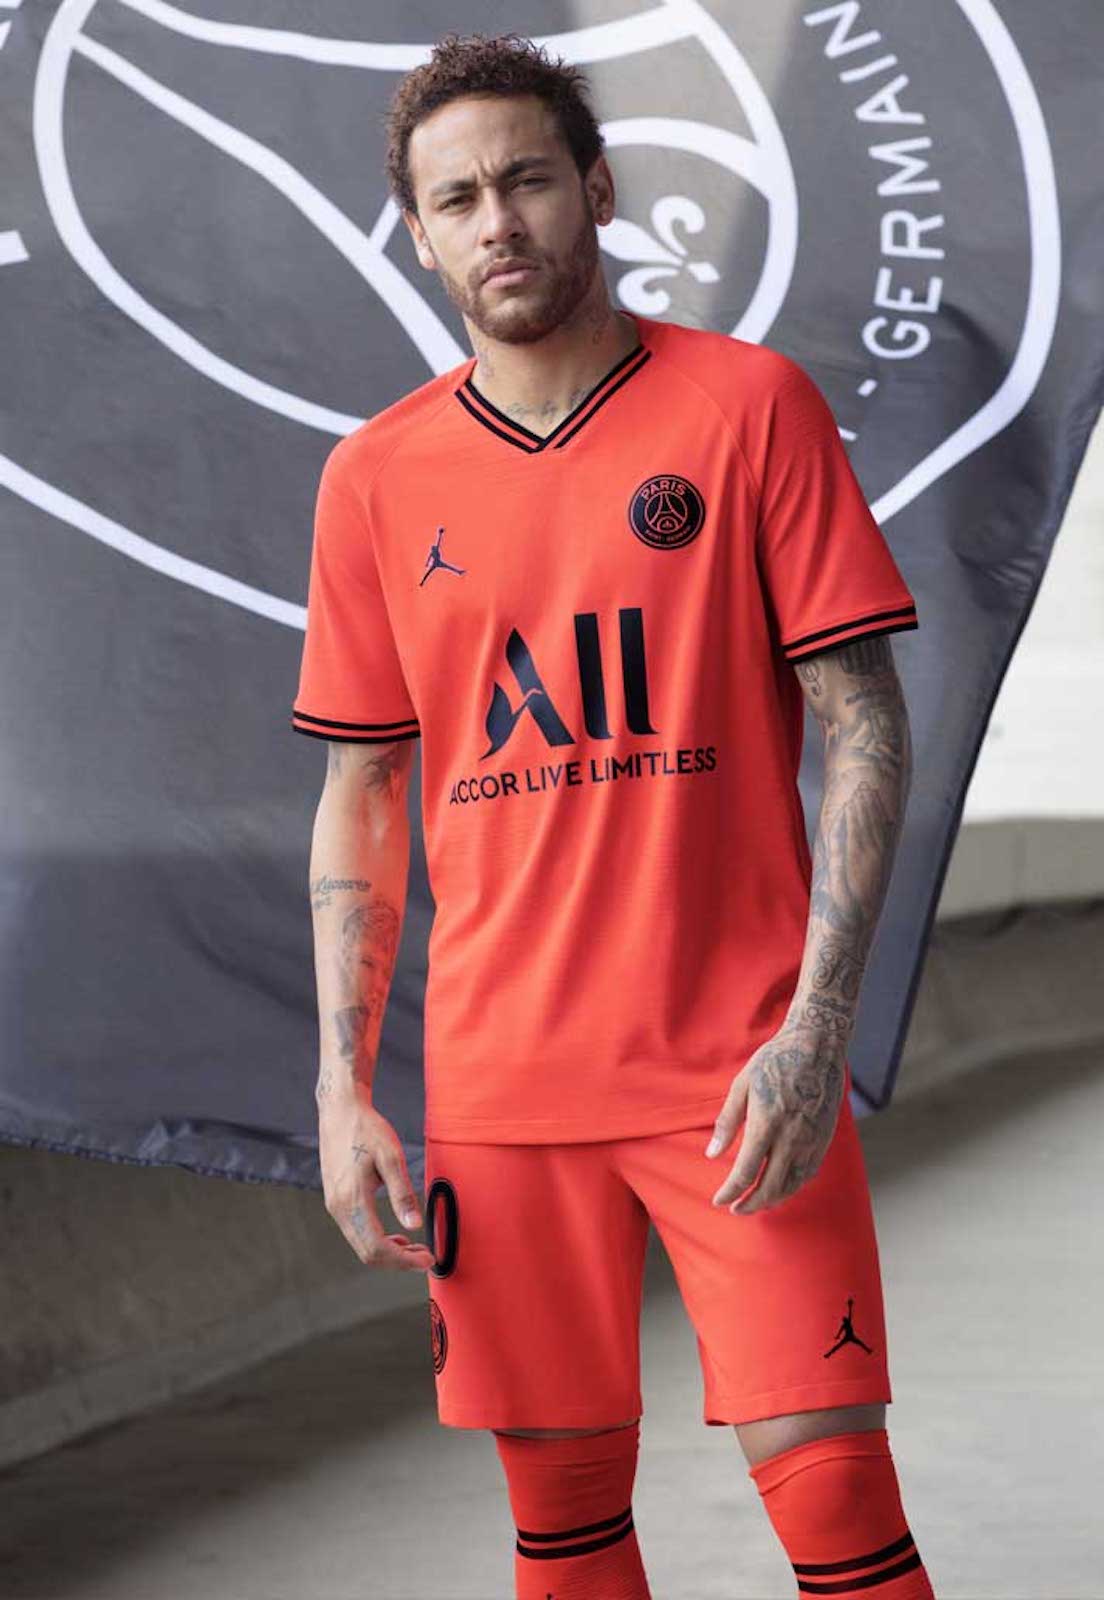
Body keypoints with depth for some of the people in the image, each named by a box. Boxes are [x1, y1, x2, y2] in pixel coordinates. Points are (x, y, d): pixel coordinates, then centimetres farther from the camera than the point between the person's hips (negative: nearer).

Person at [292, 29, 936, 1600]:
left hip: (741, 1069, -3)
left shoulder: (749, 406, -1)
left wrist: (817, 1025, -13)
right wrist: (343, 1093, 4)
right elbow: (359, 797, 12)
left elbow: (865, 725, -3)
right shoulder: (377, 478, 7)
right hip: (501, 1084, 3)